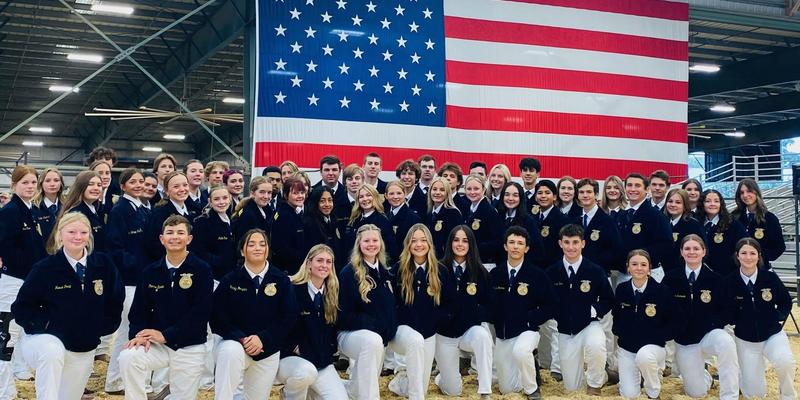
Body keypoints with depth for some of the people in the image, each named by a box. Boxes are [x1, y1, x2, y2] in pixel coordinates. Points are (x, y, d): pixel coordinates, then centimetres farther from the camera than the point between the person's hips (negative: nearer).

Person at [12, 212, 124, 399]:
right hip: (47, 340, -4)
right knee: (53, 352, -39)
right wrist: (46, 323, -16)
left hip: (84, 352, 4)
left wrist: (103, 327, 2)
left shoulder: (104, 264, -2)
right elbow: (21, 308, -4)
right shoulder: (44, 268, -10)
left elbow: (116, 300, 11)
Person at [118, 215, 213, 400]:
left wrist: (166, 335, -19)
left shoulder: (202, 270, -7)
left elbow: (201, 313, -15)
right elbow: (138, 310, 5)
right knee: (127, 357, -26)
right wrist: (140, 334, -16)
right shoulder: (150, 272, 5)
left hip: (190, 348, -2)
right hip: (156, 344, 2)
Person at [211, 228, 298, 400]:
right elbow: (218, 317, -7)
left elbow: (289, 317, -7)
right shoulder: (230, 280, -4)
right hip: (236, 342, -2)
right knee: (230, 352, -36)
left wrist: (262, 338, -20)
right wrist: (242, 338, -22)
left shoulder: (281, 280, -3)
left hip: (268, 350, 2)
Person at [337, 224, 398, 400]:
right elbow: (343, 314, -13)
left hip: (380, 335, 6)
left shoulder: (384, 272, 9)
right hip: (349, 333, -6)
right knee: (373, 341, -39)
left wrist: (389, 328, -2)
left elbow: (391, 307, 17)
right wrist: (373, 324, -20)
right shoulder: (349, 273, -11)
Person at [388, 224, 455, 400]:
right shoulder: (398, 269, -6)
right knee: (415, 340, -40)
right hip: (402, 328, -3)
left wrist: (437, 320, -6)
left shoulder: (441, 271, 0)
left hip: (428, 333, 3)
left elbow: (449, 303, 8)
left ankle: (400, 381, 38)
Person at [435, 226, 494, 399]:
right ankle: (442, 376, 39)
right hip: (445, 334, -1)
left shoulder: (480, 272, -2)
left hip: (471, 330, 1)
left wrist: (477, 315, -13)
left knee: (482, 335, -37)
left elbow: (489, 304, 2)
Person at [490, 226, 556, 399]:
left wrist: (530, 319, -13)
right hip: (502, 334, 4)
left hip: (526, 331, -4)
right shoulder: (495, 274, 1)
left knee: (520, 351, -39)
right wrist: (494, 319, -4)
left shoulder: (537, 275, -6)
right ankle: (530, 364, 38)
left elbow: (550, 307, -4)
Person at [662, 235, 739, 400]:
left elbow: (724, 310, 2)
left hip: (709, 334, -1)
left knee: (726, 343, -38)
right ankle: (703, 375, 40)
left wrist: (715, 326, -15)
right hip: (684, 341, 1)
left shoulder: (715, 278, -3)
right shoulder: (671, 278, -3)